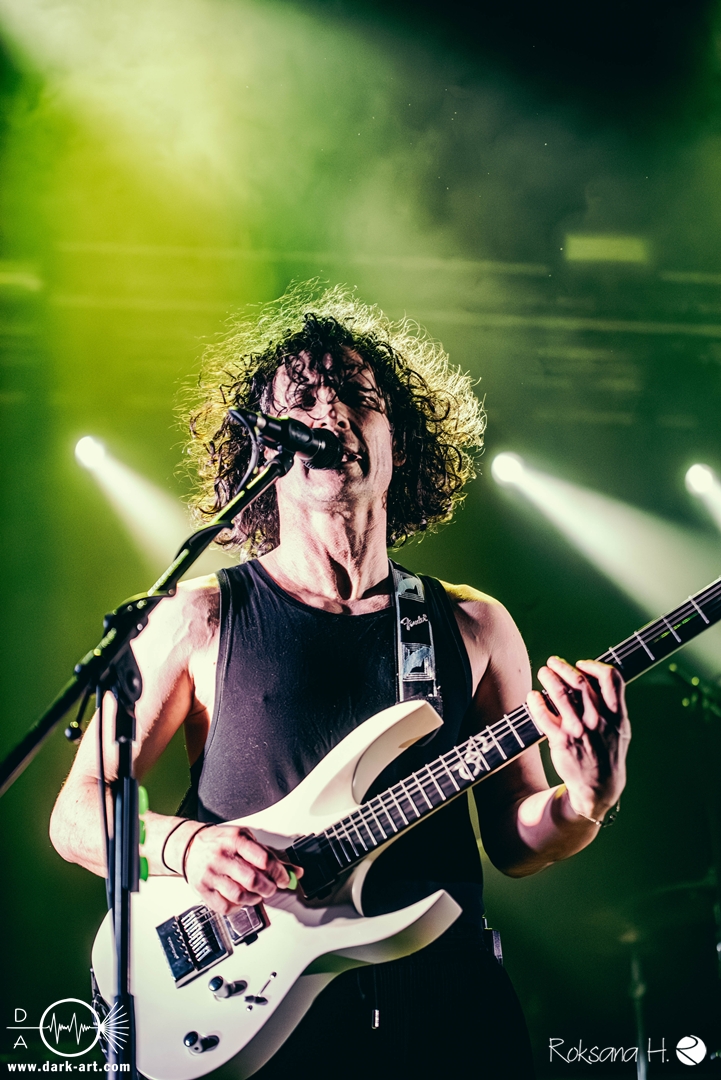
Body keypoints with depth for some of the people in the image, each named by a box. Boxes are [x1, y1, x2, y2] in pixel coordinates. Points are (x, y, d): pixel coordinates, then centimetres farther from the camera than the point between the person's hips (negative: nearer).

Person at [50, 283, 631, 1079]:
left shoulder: (474, 626, 10)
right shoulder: (201, 617, 3)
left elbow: (514, 841, 13)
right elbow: (77, 813, 4)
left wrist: (585, 802, -8)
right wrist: (184, 844, -14)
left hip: (447, 1005, 3)